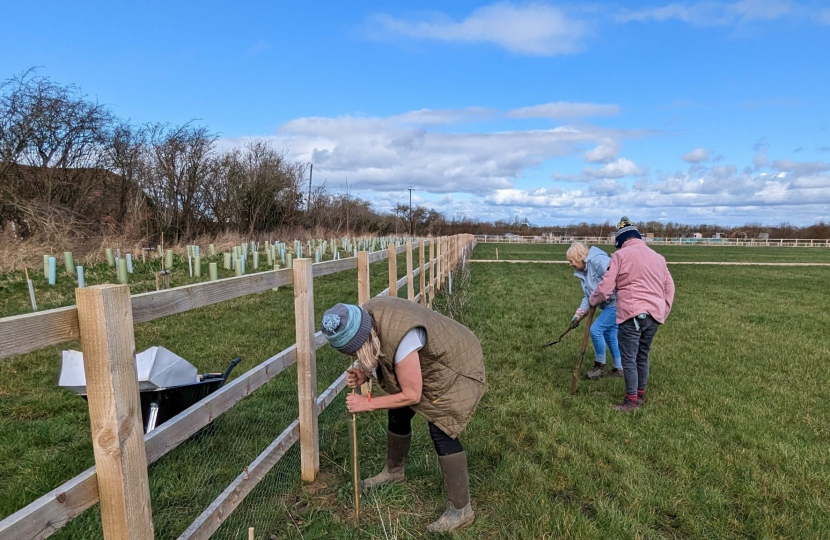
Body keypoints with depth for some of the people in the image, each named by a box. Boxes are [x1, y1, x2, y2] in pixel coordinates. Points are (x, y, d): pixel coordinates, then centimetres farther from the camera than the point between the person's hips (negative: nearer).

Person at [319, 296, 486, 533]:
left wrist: (368, 403, -21)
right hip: (428, 362, 9)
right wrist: (363, 373, -18)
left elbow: (412, 395, -29)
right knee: (398, 413, 15)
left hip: (456, 367, -8)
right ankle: (393, 471, 40)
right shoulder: (364, 317, -18)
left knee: (441, 430, -14)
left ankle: (460, 509, 0)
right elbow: (378, 356, 2)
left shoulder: (400, 338, -41)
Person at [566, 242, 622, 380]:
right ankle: (619, 368, 30)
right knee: (610, 335, 16)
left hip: (617, 302, -10)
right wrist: (578, 314, 3)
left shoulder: (598, 260, -19)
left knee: (596, 330, -9)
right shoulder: (583, 273, 11)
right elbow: (587, 297, 12)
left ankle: (600, 366, 8)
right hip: (610, 305, 10)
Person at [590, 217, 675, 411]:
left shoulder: (621, 255, -2)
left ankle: (632, 400, 5)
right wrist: (664, 312, 25)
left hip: (632, 315, -7)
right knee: (642, 356, 18)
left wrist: (592, 300, 11)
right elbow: (669, 287, 19)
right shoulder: (657, 256, 18)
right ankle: (641, 394, 28)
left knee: (629, 359, 0)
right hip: (654, 315, 7)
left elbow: (605, 287, -6)